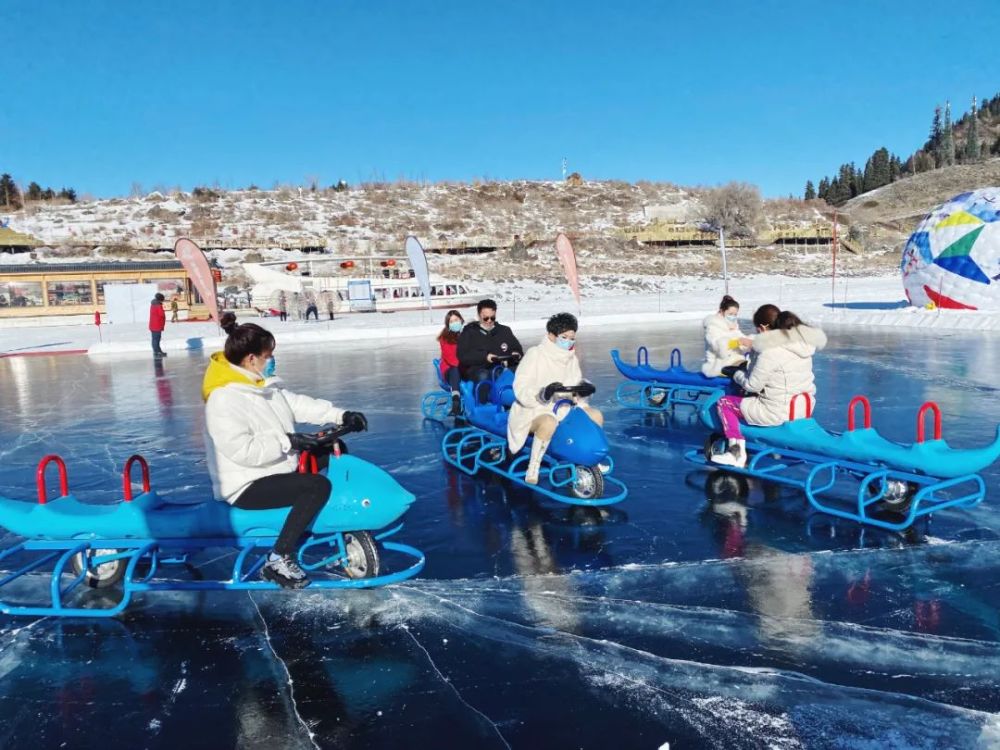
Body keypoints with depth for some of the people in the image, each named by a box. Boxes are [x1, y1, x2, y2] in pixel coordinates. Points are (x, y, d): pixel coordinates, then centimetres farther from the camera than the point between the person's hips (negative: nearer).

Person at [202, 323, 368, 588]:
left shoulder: (262, 387, 7)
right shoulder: (224, 400, -23)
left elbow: (299, 404, 9)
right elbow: (242, 450, -31)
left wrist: (341, 415, 0)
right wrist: (288, 442, -28)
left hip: (278, 469, 10)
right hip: (248, 487, -10)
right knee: (318, 486, -29)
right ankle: (277, 561, -23)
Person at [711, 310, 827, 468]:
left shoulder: (769, 352, -22)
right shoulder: (802, 341, -1)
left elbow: (752, 385, -16)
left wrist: (736, 374, 5)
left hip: (778, 413, -8)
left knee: (724, 403, 5)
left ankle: (737, 451, 3)